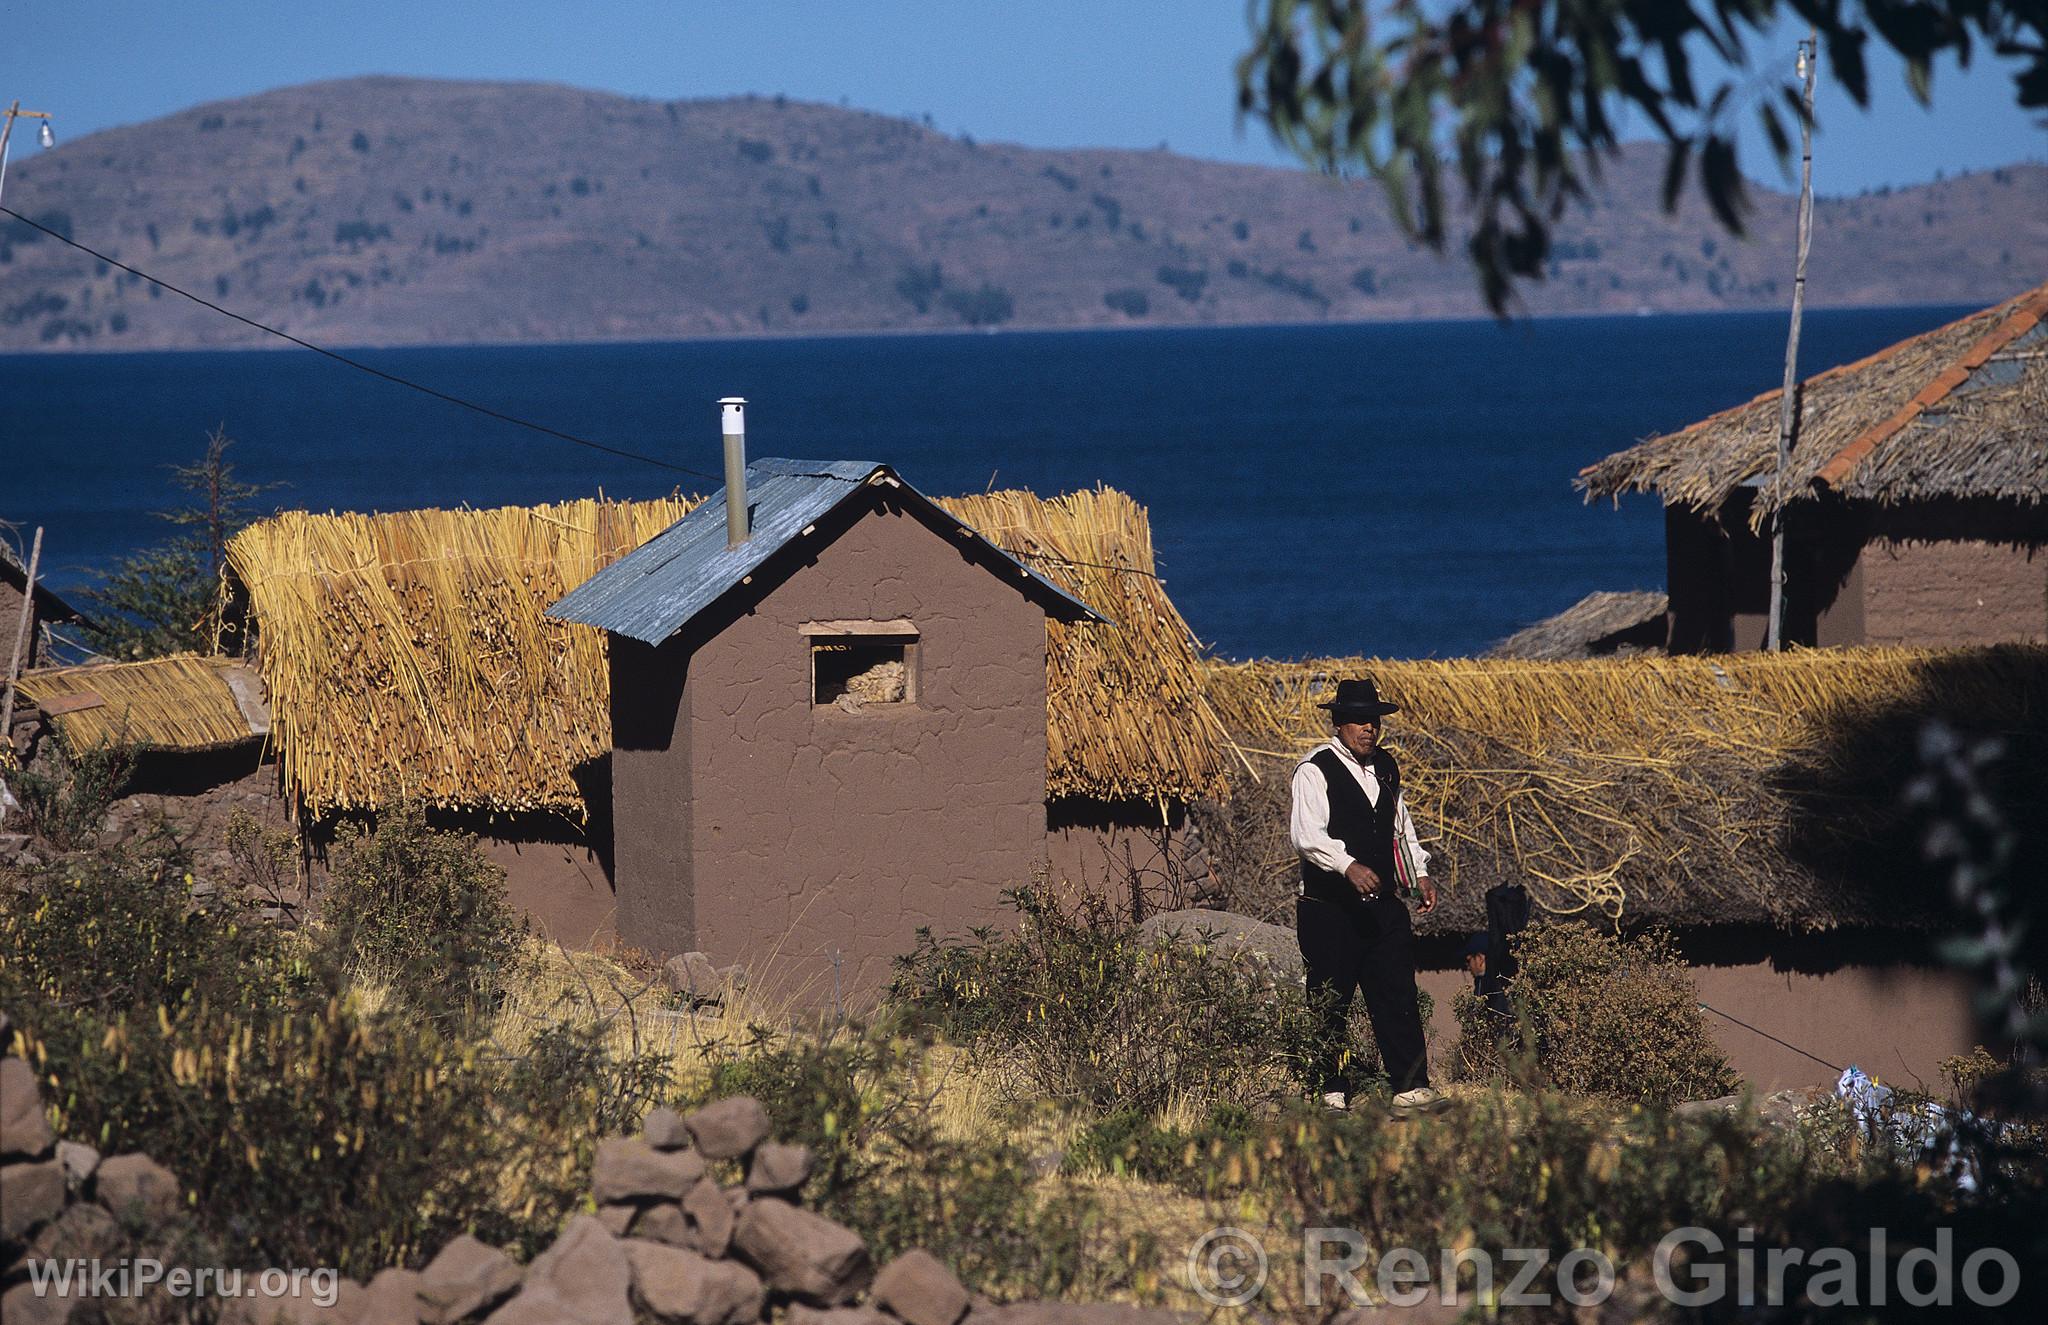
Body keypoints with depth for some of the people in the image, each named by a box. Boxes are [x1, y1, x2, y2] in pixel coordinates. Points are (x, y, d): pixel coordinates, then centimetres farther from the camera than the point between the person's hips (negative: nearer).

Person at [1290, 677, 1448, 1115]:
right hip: (1329, 908, -6)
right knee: (1330, 1005, -1)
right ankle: (1333, 1094, 6)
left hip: (1382, 904, 6)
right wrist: (1349, 866, -35)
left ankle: (1411, 1088, -2)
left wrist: (1420, 873, 15)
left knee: (1398, 996, -1)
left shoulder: (1386, 767, 15)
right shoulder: (1315, 771, -8)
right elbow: (1306, 834, -21)